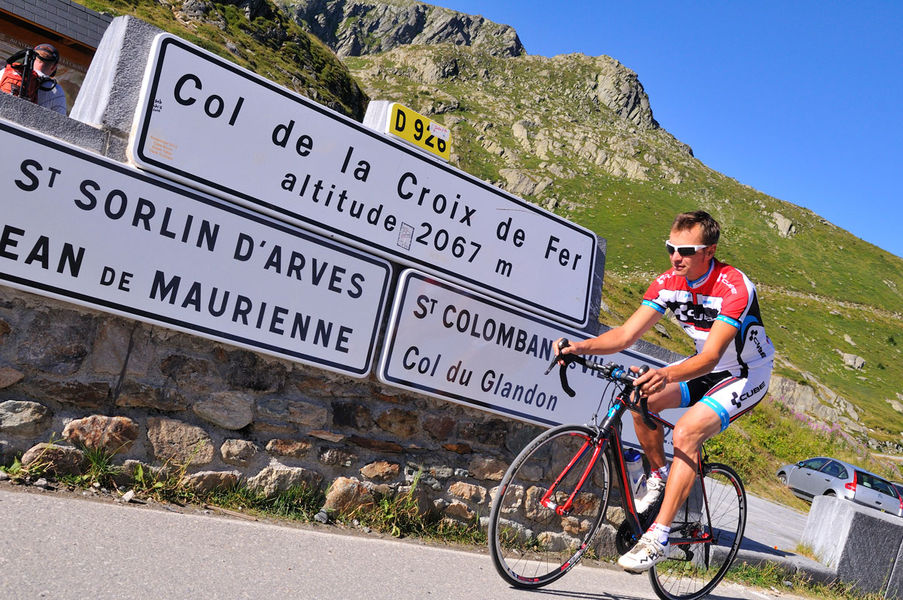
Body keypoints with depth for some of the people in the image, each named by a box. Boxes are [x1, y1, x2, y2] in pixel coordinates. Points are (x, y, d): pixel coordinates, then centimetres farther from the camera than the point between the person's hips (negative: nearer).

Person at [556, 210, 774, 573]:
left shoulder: (734, 287, -30)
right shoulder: (668, 283, -11)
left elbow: (710, 357, -39)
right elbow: (626, 334, -15)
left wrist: (666, 375, -58)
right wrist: (581, 347, -33)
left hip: (746, 374, -6)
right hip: (705, 366, 6)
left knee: (686, 433, -28)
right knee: (642, 397, -18)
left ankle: (658, 537, -24)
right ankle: (658, 477, 7)